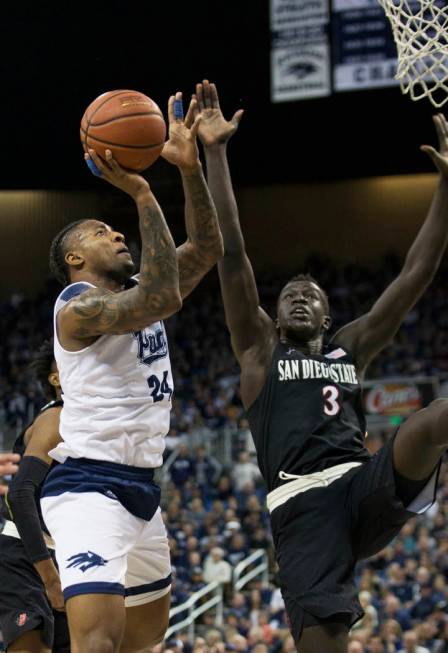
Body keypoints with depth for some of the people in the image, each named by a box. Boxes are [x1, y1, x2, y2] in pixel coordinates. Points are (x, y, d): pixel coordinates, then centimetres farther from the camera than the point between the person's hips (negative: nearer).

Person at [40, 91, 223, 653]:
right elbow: (163, 299, -28)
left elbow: (206, 250, 6)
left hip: (140, 485, 10)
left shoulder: (134, 291, 15)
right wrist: (141, 195, -28)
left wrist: (190, 168, -7)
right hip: (89, 484, -10)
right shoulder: (79, 307, -11)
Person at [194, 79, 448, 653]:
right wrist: (215, 153, 4)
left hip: (365, 486, 3)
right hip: (302, 503, -3)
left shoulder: (352, 348, 26)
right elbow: (231, 253, 10)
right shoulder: (259, 349, 19)